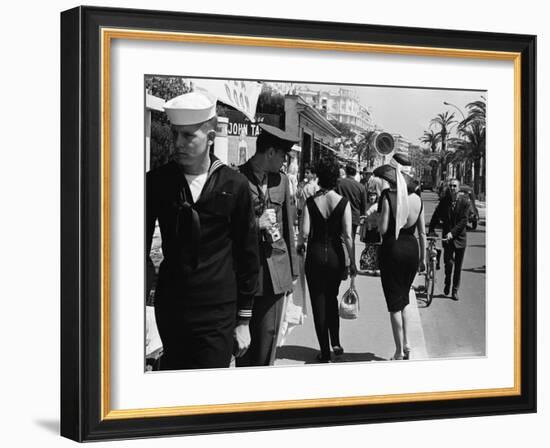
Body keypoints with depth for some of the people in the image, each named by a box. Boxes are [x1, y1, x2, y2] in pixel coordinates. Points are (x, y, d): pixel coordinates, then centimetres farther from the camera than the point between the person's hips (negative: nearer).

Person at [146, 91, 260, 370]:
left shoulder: (234, 186, -2)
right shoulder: (157, 181, 2)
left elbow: (248, 255, 5)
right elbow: (141, 245, 7)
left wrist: (243, 320, 4)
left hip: (218, 314, -2)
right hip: (170, 308, 2)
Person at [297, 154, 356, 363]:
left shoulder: (311, 202, -8)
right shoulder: (343, 202, -8)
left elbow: (305, 232, -12)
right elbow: (347, 235, -9)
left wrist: (301, 244, 10)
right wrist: (353, 263, -2)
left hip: (315, 254, -1)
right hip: (335, 255, 1)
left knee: (318, 301, 8)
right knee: (332, 298, 22)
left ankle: (325, 351, 9)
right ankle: (335, 343, 17)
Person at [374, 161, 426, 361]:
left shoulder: (388, 197, -12)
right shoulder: (416, 198, 2)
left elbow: (383, 229, -17)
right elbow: (422, 232, 7)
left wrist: (377, 218, 2)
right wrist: (423, 257, 15)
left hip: (392, 249, -4)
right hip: (411, 248, 5)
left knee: (394, 302, 5)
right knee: (404, 298, 22)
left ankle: (399, 351, 8)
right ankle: (406, 342, 16)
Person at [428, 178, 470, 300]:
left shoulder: (464, 202, -7)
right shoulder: (444, 200, 0)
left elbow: (464, 220, -12)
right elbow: (436, 215, 5)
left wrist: (452, 232, -20)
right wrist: (431, 230, -6)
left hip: (459, 237, -1)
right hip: (447, 236, 1)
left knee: (458, 266, 5)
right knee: (449, 262, -9)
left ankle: (455, 290, 17)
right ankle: (447, 283, 18)